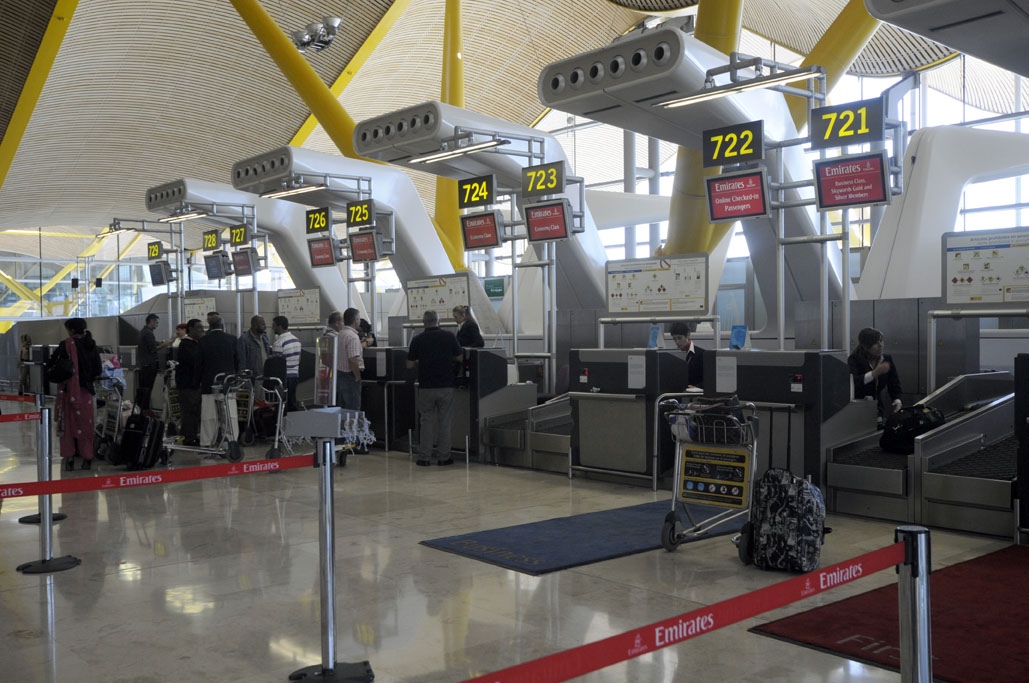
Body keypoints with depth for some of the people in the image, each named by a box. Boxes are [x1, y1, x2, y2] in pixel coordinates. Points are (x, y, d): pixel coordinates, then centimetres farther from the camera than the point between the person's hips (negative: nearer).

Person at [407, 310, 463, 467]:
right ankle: (444, 457, 11)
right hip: (446, 386, 0)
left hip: (426, 387, 0)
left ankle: (424, 457, 8)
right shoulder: (449, 337, -2)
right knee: (444, 421, 8)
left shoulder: (418, 340, -3)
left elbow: (409, 365, 1)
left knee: (426, 420, 7)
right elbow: (460, 357, 7)